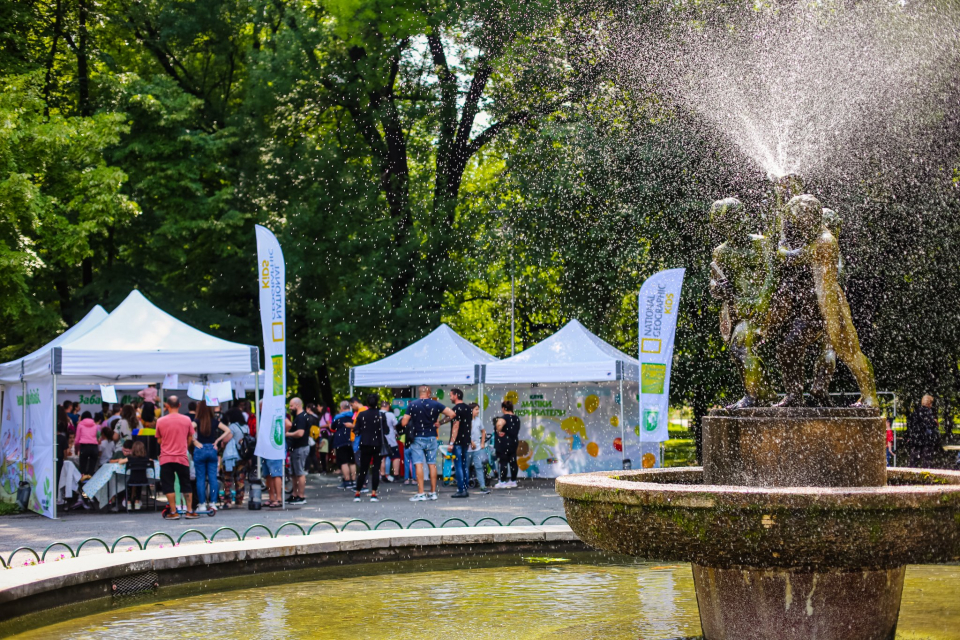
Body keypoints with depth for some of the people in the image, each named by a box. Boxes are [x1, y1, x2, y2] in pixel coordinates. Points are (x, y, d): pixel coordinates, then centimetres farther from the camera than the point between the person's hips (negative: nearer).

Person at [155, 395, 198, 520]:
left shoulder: (161, 421, -5)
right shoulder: (186, 420, -3)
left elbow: (159, 440, 7)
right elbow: (190, 438, 8)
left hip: (166, 458, -1)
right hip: (182, 457, 1)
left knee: (168, 486, 4)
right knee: (186, 485, 10)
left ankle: (173, 512, 2)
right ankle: (189, 511, 8)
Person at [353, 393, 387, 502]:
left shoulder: (361, 415, -3)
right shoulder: (381, 416, -7)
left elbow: (356, 430, -1)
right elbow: (385, 431, -6)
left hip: (365, 445, 2)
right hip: (378, 445, -2)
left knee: (363, 469, 9)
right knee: (376, 469, 2)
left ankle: (357, 494, 10)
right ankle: (374, 494, -3)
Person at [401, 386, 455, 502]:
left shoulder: (412, 405, -5)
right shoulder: (435, 404, -1)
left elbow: (404, 423, -9)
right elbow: (451, 414, -4)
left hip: (417, 438, -2)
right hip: (431, 438, 2)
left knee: (418, 465, -4)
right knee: (432, 465, 10)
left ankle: (420, 493, -10)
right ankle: (433, 492, 12)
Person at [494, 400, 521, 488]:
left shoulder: (504, 417, -15)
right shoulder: (517, 418, 11)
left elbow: (499, 424, -37)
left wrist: (499, 431, -21)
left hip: (504, 442, -8)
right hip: (514, 441, 8)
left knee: (503, 462, -3)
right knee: (513, 461, 11)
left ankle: (502, 482, -1)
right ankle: (513, 481, 18)